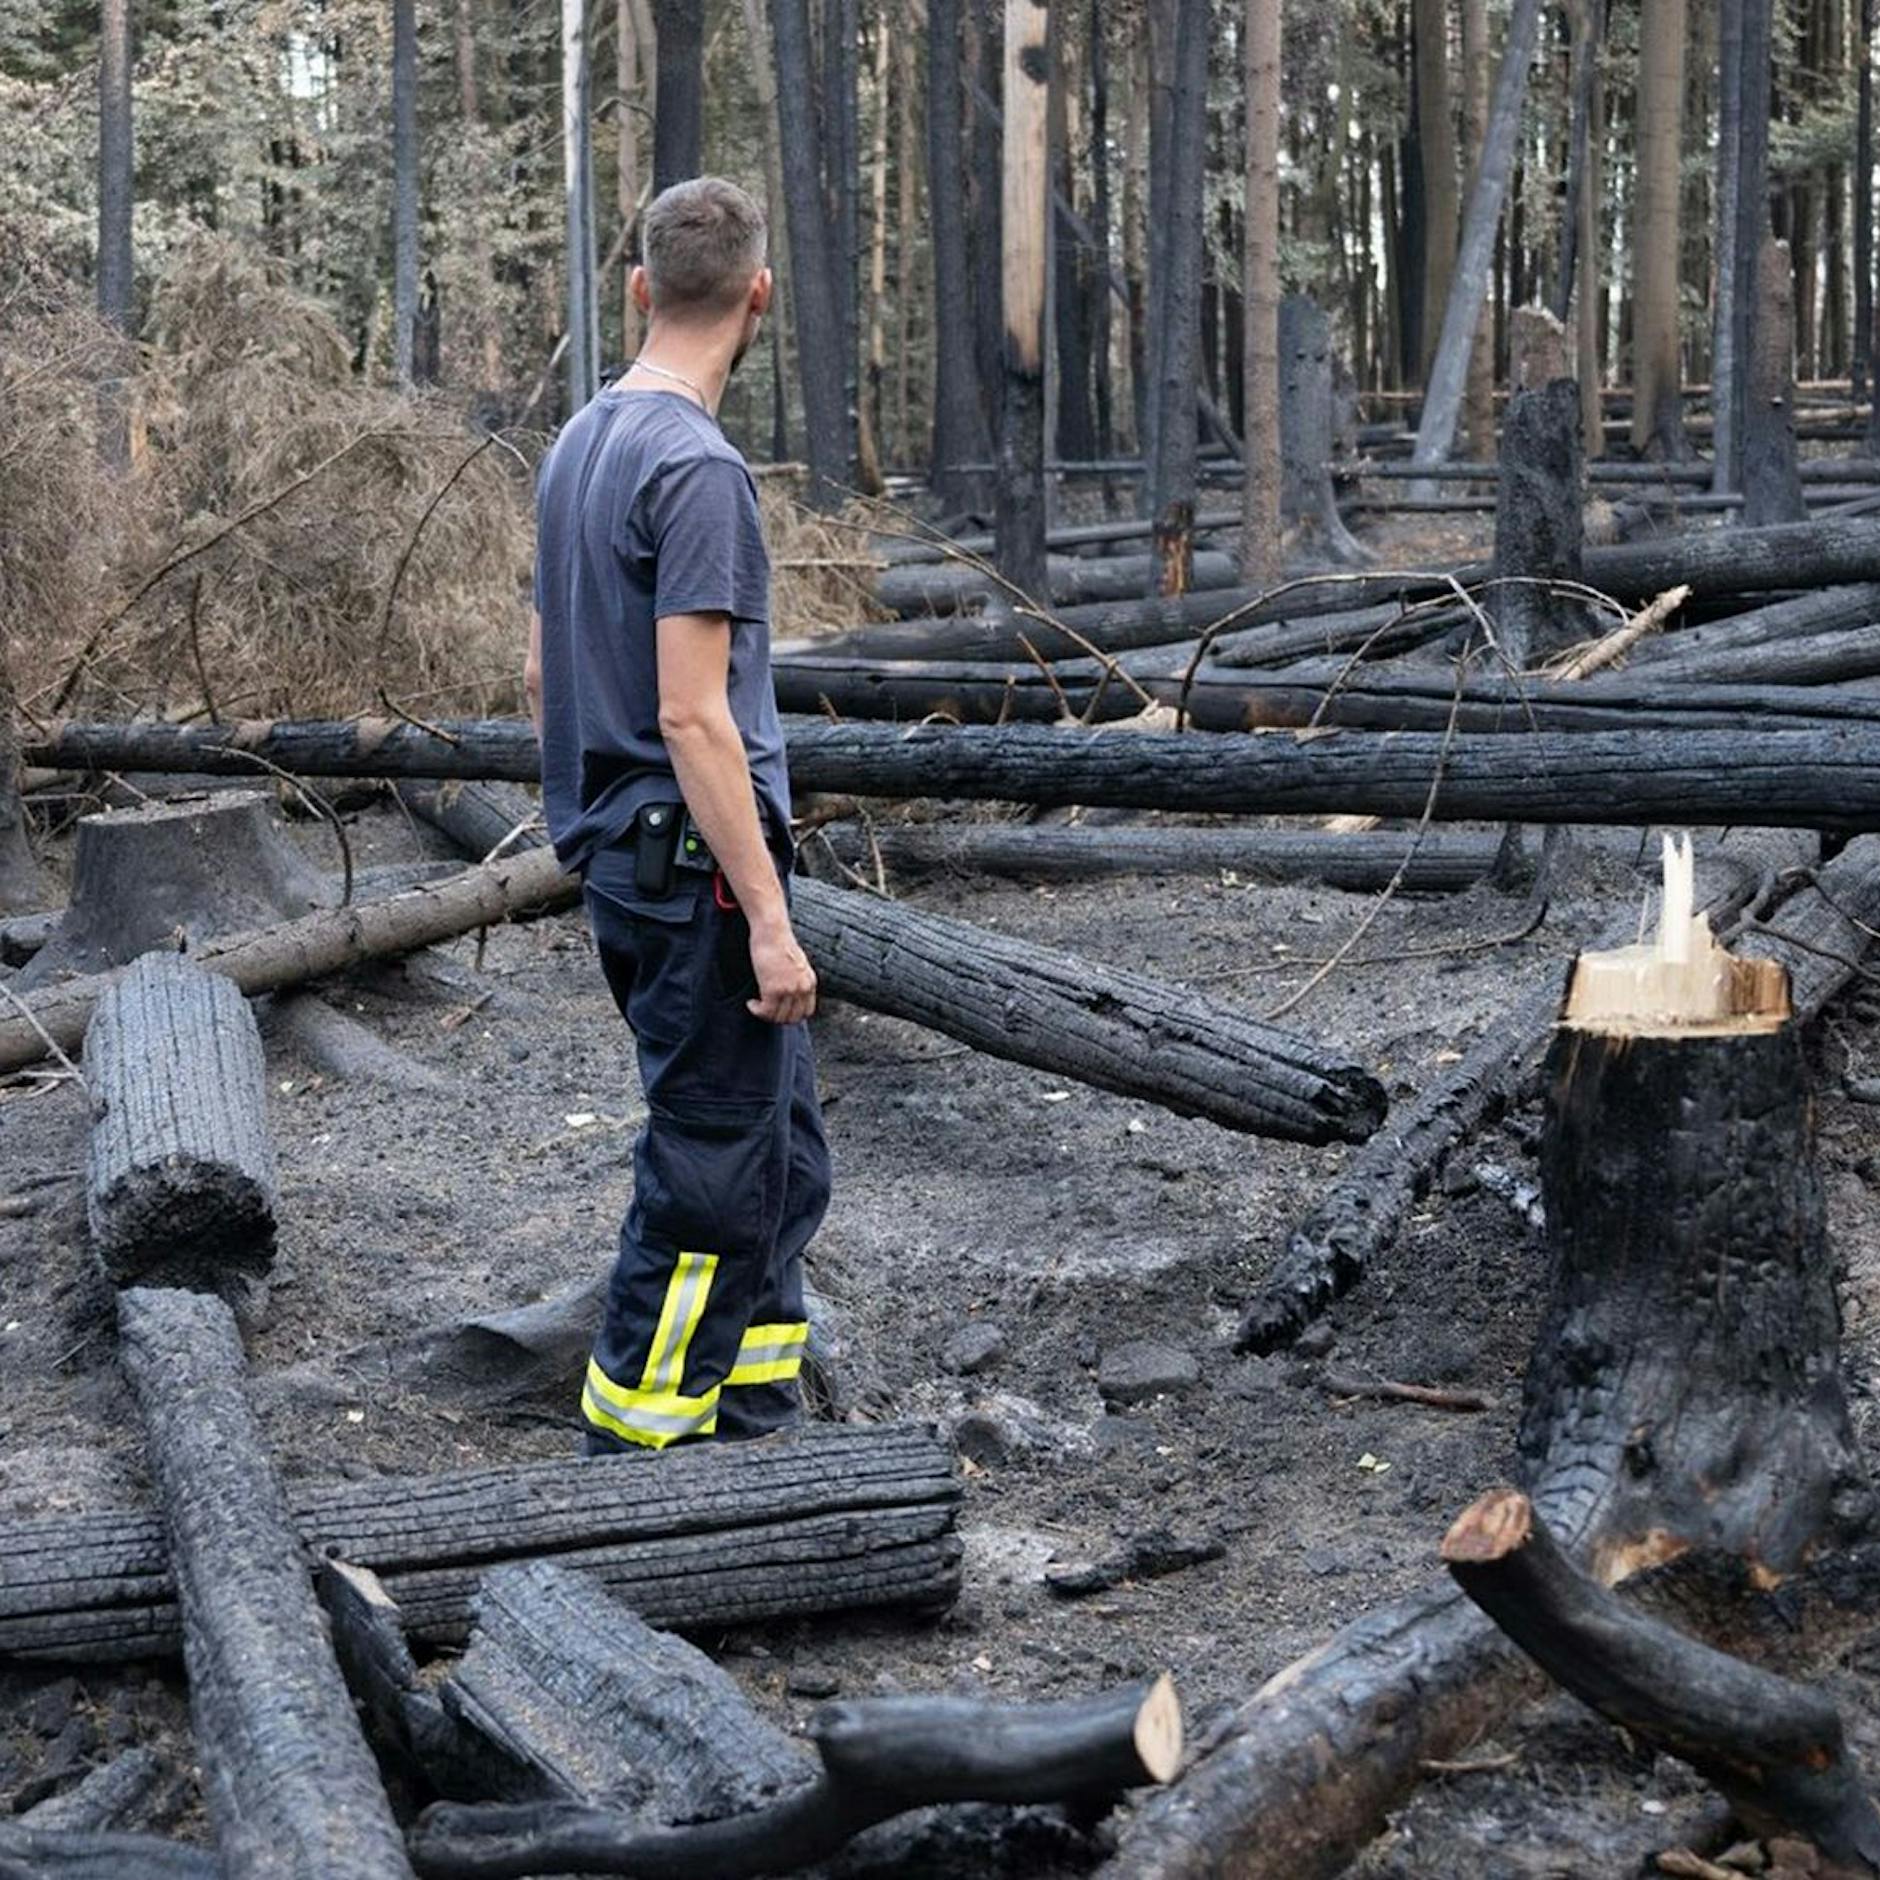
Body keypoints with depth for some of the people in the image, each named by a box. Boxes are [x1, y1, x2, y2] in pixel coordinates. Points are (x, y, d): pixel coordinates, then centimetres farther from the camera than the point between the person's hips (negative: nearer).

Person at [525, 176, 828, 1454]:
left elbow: (545, 674, 19)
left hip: (623, 861, 10)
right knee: (711, 1187, -3)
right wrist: (769, 918, -20)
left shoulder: (579, 448, 13)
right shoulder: (698, 467, -16)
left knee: (780, 1164, 16)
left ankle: (756, 1435, 23)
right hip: (697, 868, -10)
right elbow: (694, 718, -21)